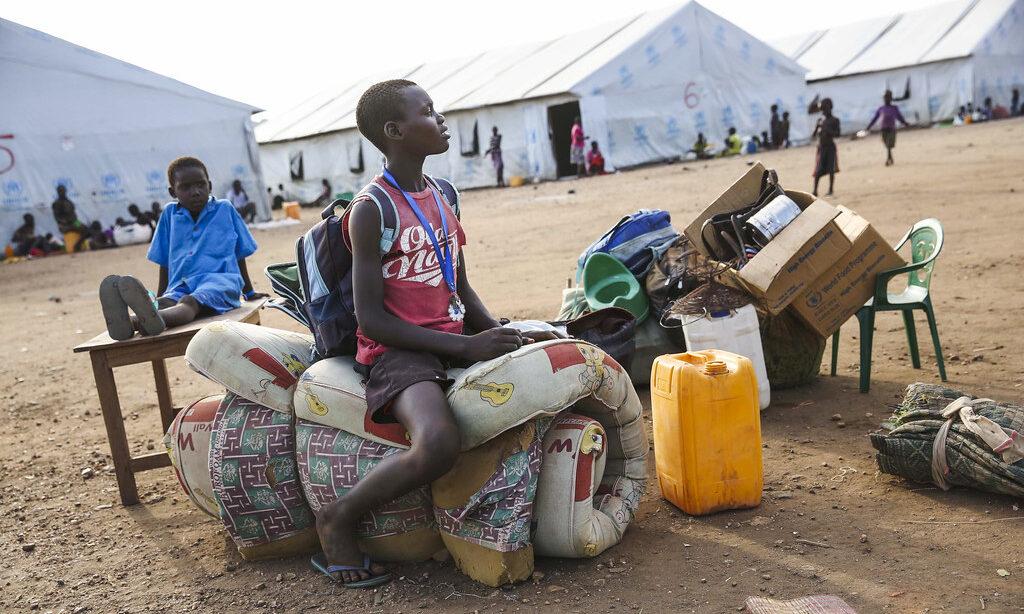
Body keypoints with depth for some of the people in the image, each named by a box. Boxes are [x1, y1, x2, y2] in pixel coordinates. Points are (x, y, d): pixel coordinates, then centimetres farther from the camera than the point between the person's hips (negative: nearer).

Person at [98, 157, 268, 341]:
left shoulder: (225, 209, 15)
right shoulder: (169, 213, 20)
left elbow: (240, 254, 23)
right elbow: (164, 263, 26)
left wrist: (249, 292, 29)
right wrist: (157, 302, 24)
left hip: (220, 280, -3)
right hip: (181, 286, 3)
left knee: (190, 302, -38)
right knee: (163, 305, -34)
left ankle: (152, 319, -70)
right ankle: (129, 322, -67)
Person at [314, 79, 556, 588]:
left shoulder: (440, 197, 13)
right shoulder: (371, 210, -11)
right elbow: (371, 319, -15)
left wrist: (501, 335, 0)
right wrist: (464, 346, -19)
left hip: (457, 340, 8)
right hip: (398, 351, -8)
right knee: (438, 444, -35)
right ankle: (338, 519, -7)